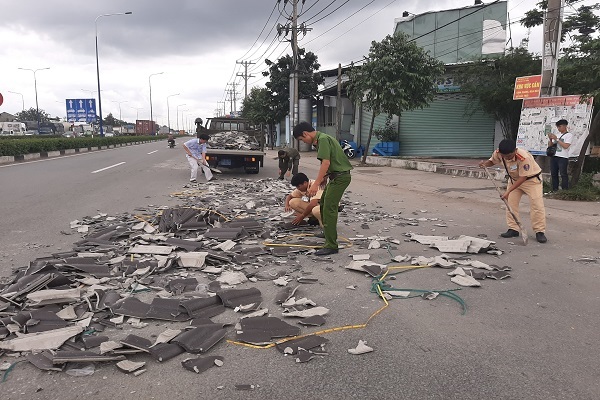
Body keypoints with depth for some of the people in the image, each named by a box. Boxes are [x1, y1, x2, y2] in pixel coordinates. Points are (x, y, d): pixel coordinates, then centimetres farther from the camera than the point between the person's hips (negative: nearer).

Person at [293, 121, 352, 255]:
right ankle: (329, 232, 39)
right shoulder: (321, 138, 13)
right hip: (336, 176, 10)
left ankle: (331, 246, -9)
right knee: (324, 203, 22)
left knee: (329, 208, -11)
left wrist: (316, 184, -30)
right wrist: (325, 177, 26)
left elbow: (326, 162, -27)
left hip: (340, 177, -10)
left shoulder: (323, 139, -18)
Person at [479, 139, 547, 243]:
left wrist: (508, 191, -37)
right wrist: (485, 163, -24)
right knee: (510, 203, 1)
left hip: (532, 179, -6)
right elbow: (492, 161, 1)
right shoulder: (498, 153, -21)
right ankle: (513, 229, 11)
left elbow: (523, 177, -33)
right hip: (515, 179, 6)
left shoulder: (524, 157, -38)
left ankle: (540, 232, -4)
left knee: (537, 204, -12)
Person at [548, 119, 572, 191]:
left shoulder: (569, 135, -1)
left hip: (563, 157, -7)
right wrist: (550, 139, 1)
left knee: (563, 174, -8)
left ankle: (565, 190, -6)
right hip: (553, 156, 7)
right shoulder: (558, 135, 19)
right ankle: (555, 190, 14)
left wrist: (556, 139, -12)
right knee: (554, 174, 8)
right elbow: (550, 145, 19)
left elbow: (566, 146, -14)